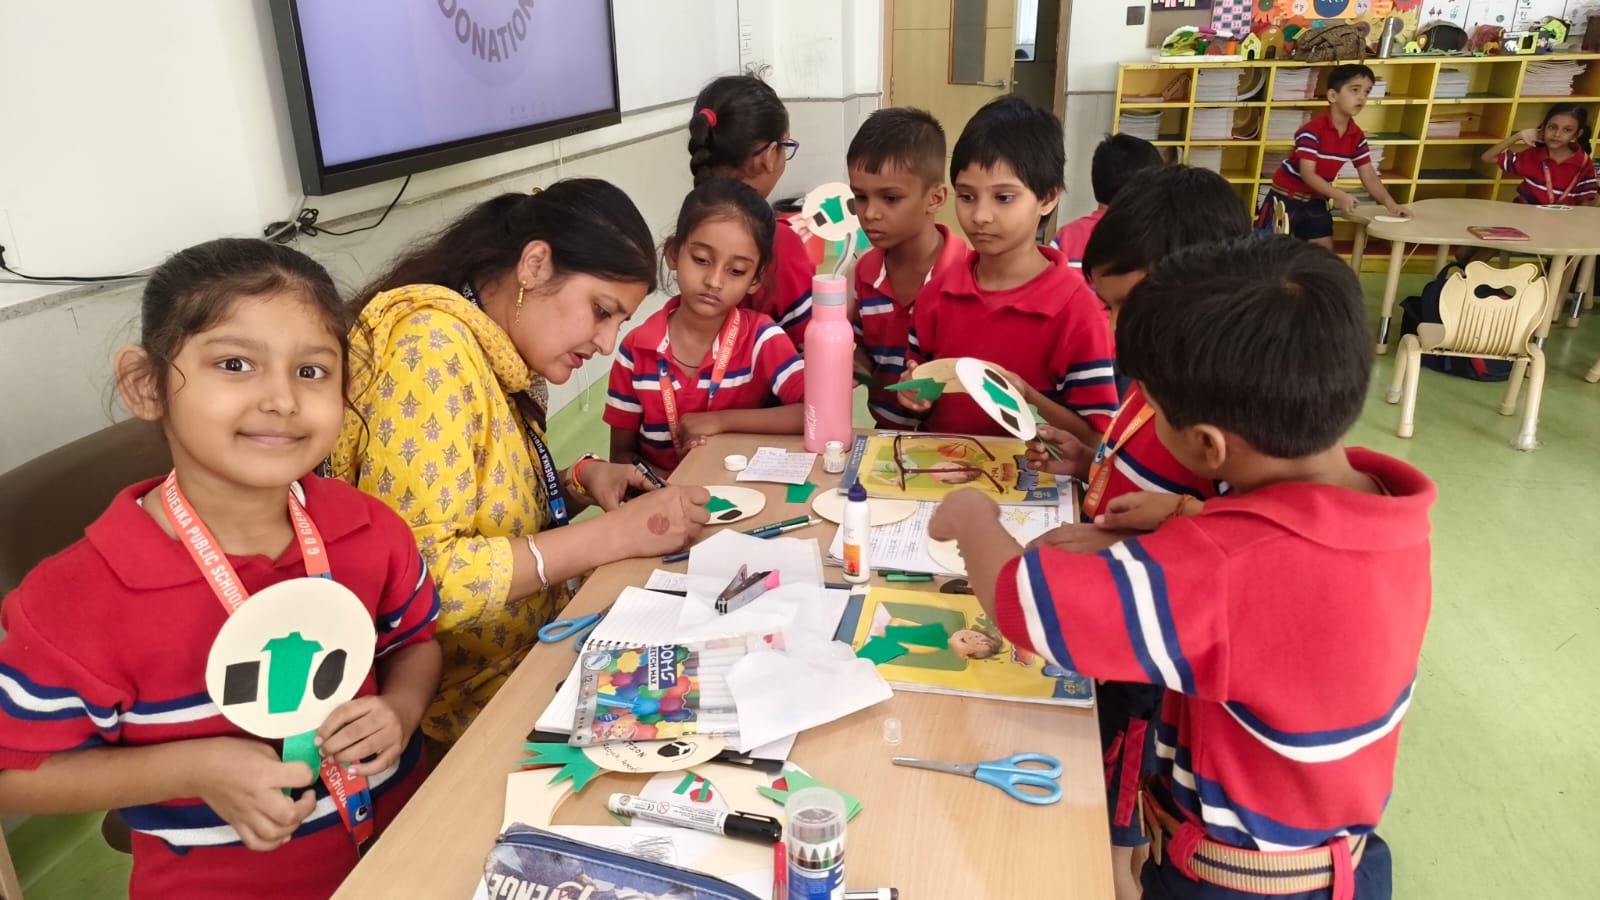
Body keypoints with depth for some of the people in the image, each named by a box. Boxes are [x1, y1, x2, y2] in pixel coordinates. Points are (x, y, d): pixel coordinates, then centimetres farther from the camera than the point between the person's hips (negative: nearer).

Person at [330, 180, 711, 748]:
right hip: (465, 696, -8)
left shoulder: (493, 354, 6)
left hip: (535, 647, 8)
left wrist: (578, 482, -3)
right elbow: (416, 577, -28)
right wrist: (614, 534, -23)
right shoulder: (432, 345, -20)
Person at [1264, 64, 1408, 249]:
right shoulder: (1313, 131, -23)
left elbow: (1368, 175, 3)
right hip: (1286, 196, -7)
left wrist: (1390, 204, -8)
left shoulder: (1357, 136, -1)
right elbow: (1307, 174, -27)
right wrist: (1339, 195, -34)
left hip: (1316, 200, 7)